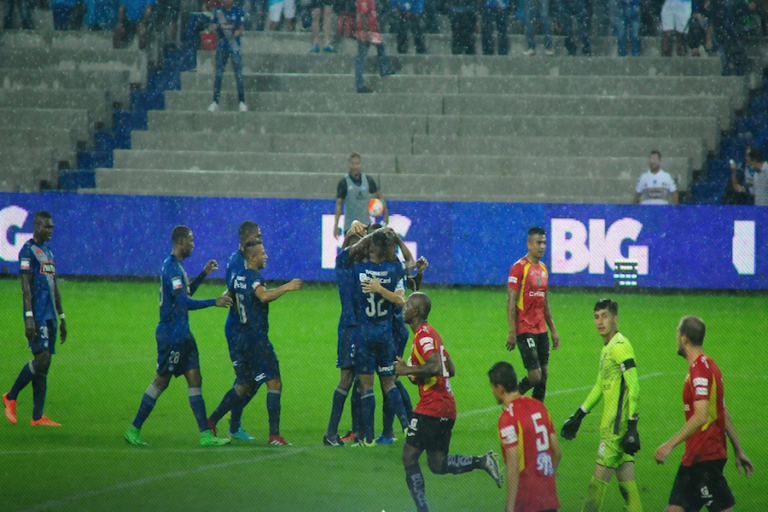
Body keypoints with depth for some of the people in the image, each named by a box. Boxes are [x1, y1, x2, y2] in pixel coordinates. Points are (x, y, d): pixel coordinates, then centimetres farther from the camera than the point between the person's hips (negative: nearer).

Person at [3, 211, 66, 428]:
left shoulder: (48, 252, 20)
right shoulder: (28, 250, -7)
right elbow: (25, 286, -13)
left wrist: (61, 317, 23)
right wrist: (29, 318, -20)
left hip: (50, 317, 8)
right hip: (37, 315, -8)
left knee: (44, 365, 4)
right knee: (41, 358, -15)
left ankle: (37, 417, 2)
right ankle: (10, 397, 2)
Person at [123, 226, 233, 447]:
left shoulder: (176, 266, 14)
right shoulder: (172, 268, -17)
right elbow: (184, 302, -25)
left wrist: (203, 275, 24)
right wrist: (214, 302, -23)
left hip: (181, 333, 10)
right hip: (171, 335, -10)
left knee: (195, 379, 4)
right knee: (161, 381, -3)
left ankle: (206, 435, 1)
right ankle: (134, 429, 7)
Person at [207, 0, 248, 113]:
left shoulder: (239, 11, -2)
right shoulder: (218, 11, 6)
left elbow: (241, 29, -4)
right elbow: (212, 27, 10)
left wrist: (236, 34, -25)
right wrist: (215, 26, -13)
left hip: (234, 45, -3)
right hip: (222, 46, 3)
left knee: (238, 74, -6)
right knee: (218, 74, 3)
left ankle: (241, 102, 0)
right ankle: (215, 102, 8)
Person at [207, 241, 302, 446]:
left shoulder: (239, 276, 12)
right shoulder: (253, 278, -15)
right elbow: (264, 296, -34)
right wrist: (287, 287, -29)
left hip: (243, 337, 9)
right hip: (257, 338, -9)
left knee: (244, 386, 18)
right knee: (274, 383, -7)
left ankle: (211, 421, 19)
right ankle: (274, 435, -11)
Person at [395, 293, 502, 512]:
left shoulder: (423, 336, -13)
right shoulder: (432, 333, 18)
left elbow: (435, 367, -28)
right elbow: (451, 370, 22)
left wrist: (407, 370, -18)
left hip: (431, 407, -10)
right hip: (447, 407, 10)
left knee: (409, 457, -4)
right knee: (438, 465, 12)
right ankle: (483, 462, -1)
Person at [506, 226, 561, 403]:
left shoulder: (543, 269, 14)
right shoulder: (519, 267, -10)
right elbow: (511, 302, -13)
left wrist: (553, 330, 19)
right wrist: (512, 332, -18)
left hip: (541, 330, 8)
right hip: (525, 330, -8)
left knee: (543, 376, 6)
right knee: (535, 376, -12)